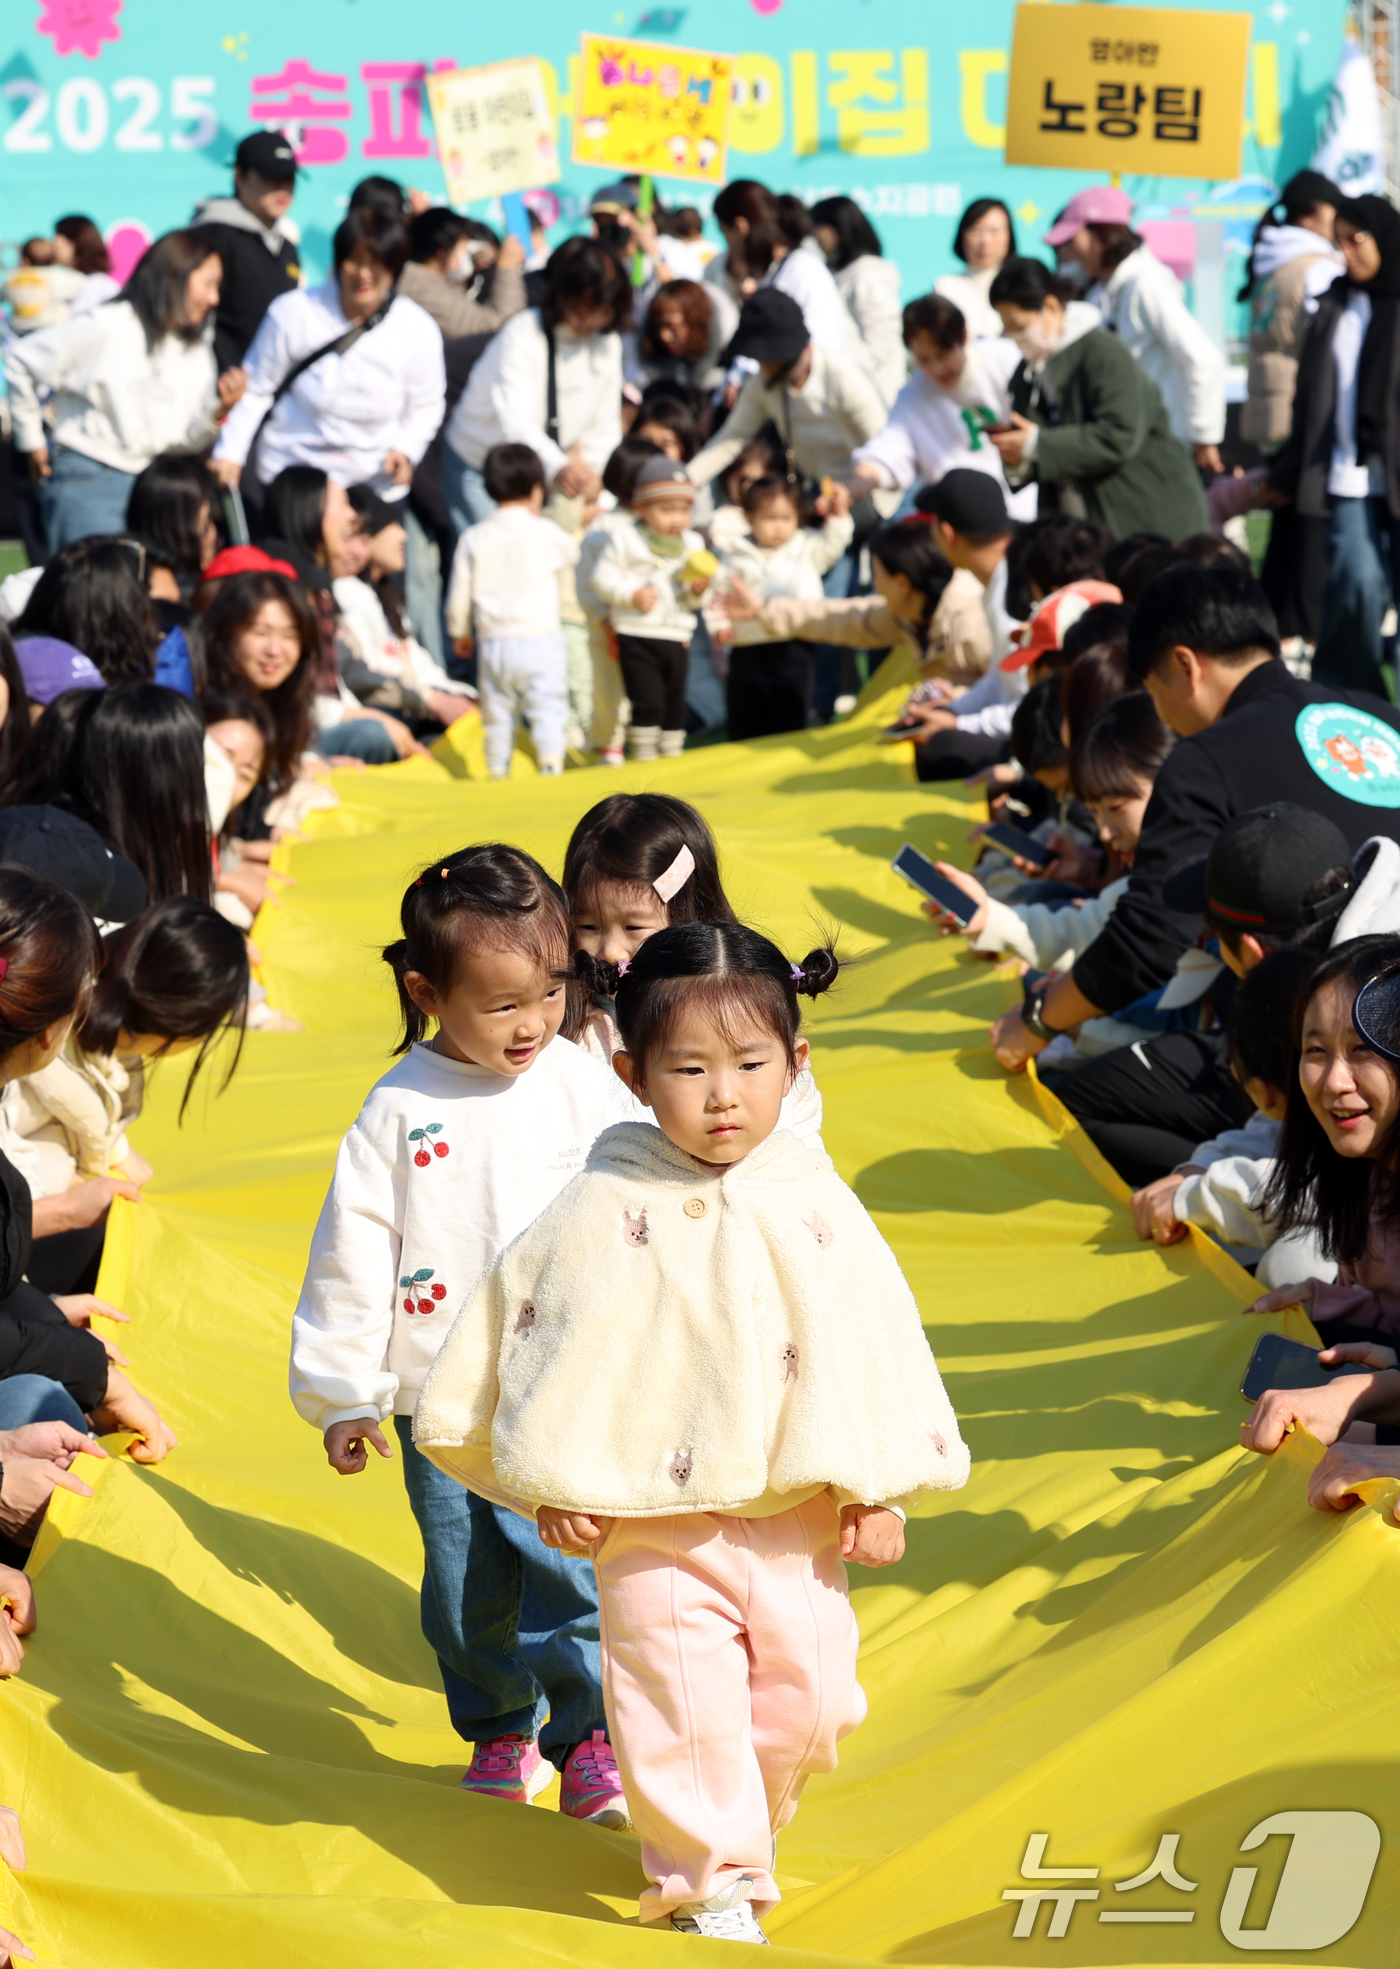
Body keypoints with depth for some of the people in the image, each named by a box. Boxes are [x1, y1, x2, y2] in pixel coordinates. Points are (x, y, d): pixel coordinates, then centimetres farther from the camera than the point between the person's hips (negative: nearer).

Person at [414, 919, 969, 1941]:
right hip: (656, 1519, -3)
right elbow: (548, 1334, -4)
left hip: (798, 1511, 3)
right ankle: (709, 1874, 12)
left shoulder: (816, 1206, -3)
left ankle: (749, 1817, 38)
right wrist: (556, 1481, -5)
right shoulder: (606, 1212, -10)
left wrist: (877, 1484, 3)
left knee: (807, 1689, 12)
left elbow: (875, 1337, 3)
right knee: (683, 1699, -4)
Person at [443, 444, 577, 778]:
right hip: (541, 638, -3)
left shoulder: (473, 538, 3)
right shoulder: (544, 532, -4)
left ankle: (498, 772, 16)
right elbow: (572, 553, 17)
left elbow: (459, 593, 6)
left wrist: (461, 631, 22)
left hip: (493, 642, 3)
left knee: (496, 714, 12)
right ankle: (551, 764, -17)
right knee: (547, 709, -3)